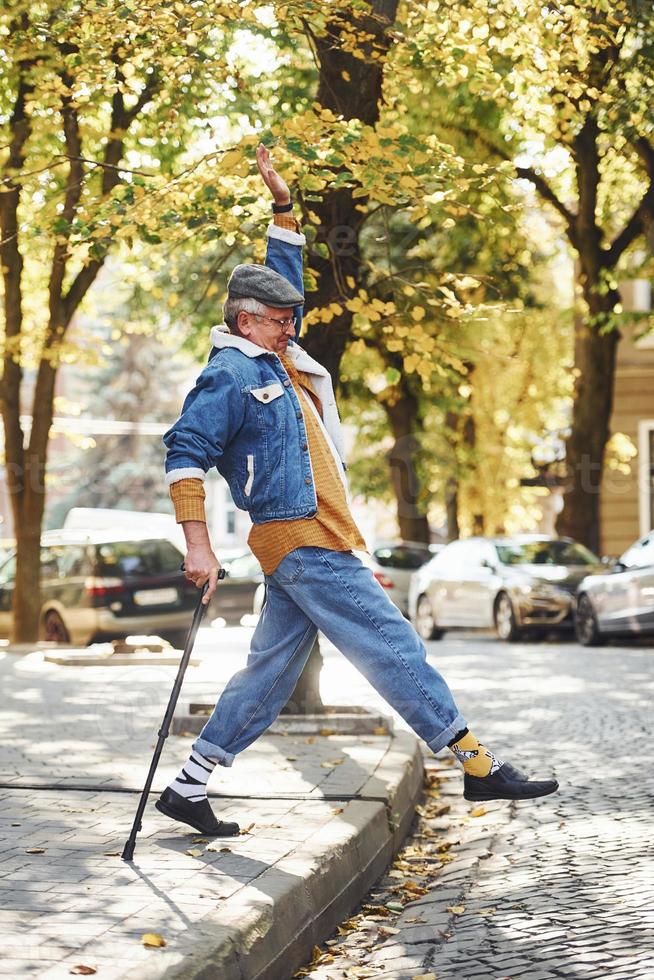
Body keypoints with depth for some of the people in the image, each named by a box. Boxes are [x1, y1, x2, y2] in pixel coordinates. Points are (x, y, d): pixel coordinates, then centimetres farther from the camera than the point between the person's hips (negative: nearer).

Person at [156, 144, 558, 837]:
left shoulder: (277, 361, 18)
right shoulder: (230, 375, -9)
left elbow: (282, 277, 32)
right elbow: (184, 452, -16)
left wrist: (283, 207, 27)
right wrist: (198, 544, -22)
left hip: (309, 543, 10)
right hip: (303, 541, -10)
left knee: (268, 672, 10)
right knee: (395, 651, -8)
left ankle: (189, 788, 13)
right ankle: (478, 766, -5)